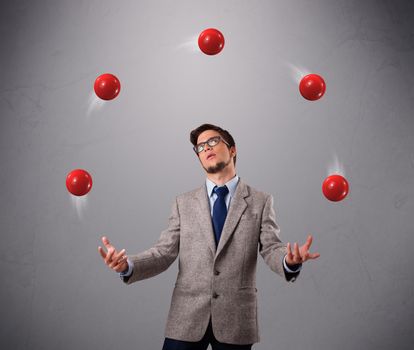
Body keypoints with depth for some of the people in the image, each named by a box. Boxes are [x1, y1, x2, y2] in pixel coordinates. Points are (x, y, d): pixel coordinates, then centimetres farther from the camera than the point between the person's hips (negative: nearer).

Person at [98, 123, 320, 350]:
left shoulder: (260, 202, 4)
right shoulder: (183, 203, 9)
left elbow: (271, 248, -4)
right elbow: (164, 252, 3)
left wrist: (290, 262, -27)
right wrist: (127, 265, -15)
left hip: (236, 319, -1)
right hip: (186, 318, 1)